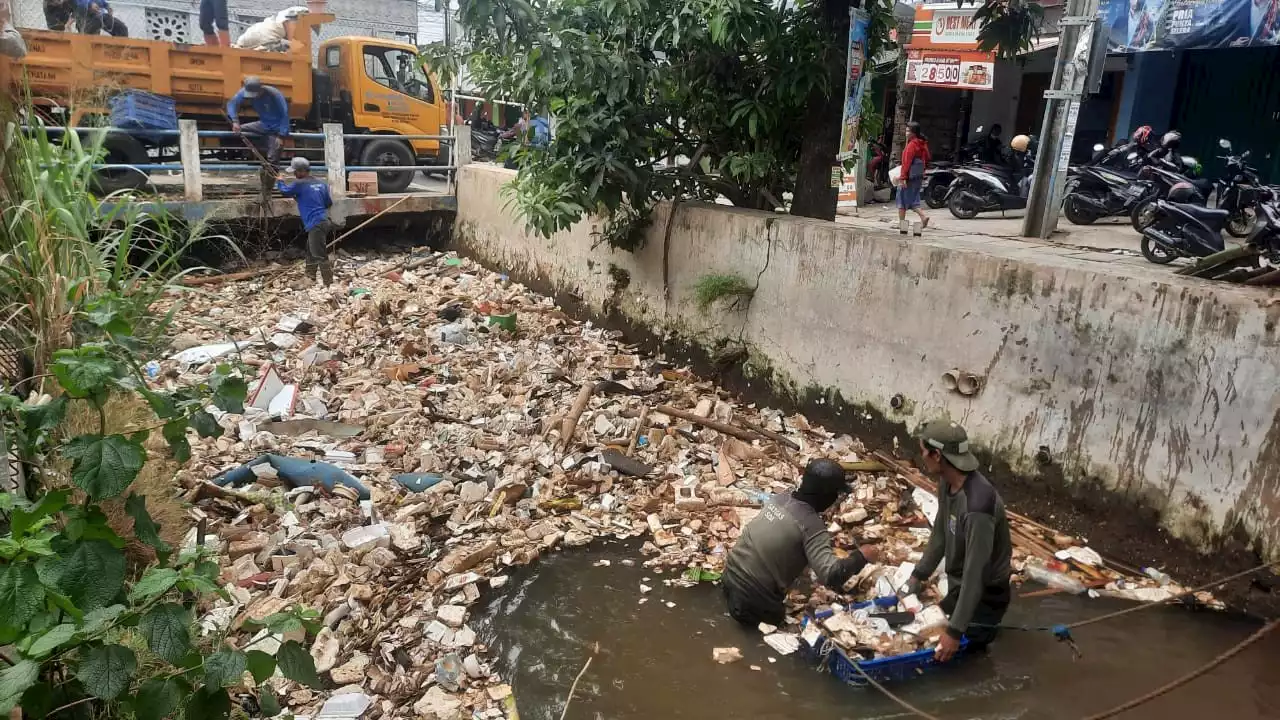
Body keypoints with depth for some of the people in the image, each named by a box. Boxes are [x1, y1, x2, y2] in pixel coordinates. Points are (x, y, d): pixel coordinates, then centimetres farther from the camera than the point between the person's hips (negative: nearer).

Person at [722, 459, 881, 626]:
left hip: (730, 576, 7)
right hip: (751, 599, -7)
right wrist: (861, 556, -14)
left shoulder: (779, 499, 1)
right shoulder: (812, 525, -21)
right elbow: (830, 576, -30)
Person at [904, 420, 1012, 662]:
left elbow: (975, 574, -33)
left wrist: (955, 632, -29)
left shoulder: (977, 506, -37)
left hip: (983, 594, -8)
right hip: (958, 584, 8)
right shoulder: (947, 482, -9)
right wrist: (918, 575, 14)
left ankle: (986, 625, 16)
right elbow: (940, 533, 7)